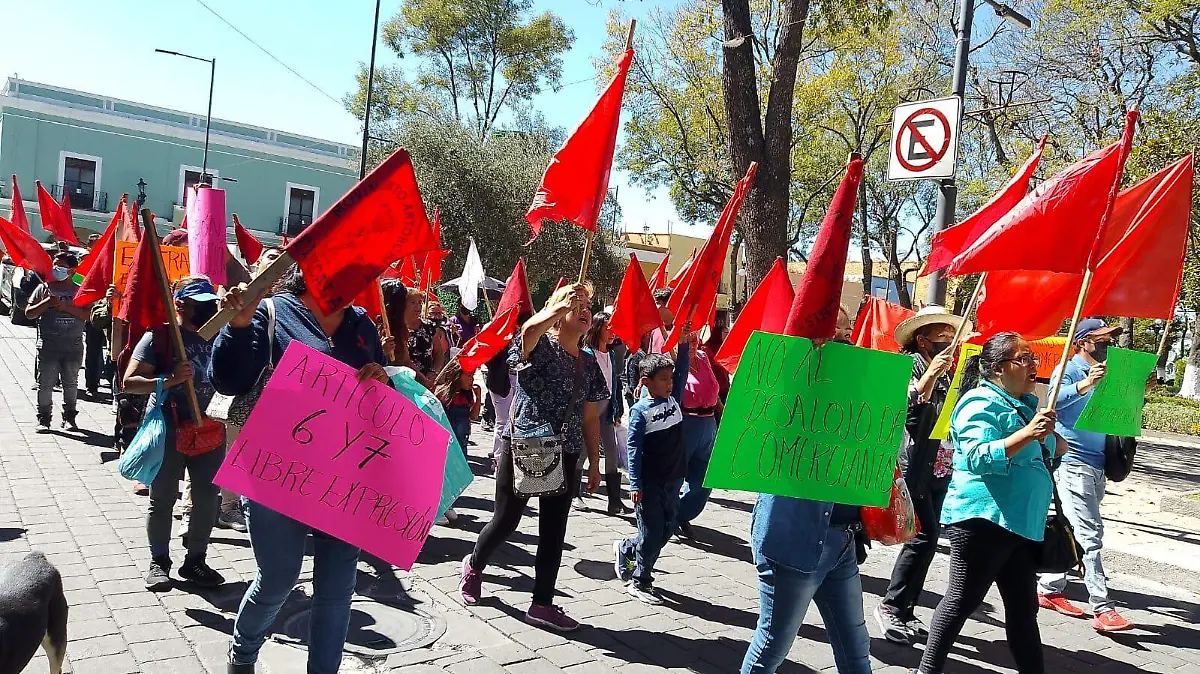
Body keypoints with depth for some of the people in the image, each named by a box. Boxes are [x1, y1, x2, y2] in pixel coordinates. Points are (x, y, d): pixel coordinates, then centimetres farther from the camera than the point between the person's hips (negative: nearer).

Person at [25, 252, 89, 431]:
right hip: (48, 346, 0)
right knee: (45, 383, 2)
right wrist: (46, 303, -11)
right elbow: (29, 313, 4)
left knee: (71, 383, 9)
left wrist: (66, 307, -17)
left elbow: (86, 315, -5)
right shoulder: (43, 288, 5)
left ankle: (69, 417, 18)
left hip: (73, 347, 0)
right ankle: (43, 418, 9)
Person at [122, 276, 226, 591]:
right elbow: (129, 381, -11)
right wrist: (169, 380, -25)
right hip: (169, 429, -4)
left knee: (207, 498, 8)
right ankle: (158, 562, 22)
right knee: (162, 499, 7)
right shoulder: (159, 336, -7)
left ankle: (195, 560, 23)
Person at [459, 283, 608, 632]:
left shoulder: (589, 363, 10)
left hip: (564, 457, 5)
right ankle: (474, 565, 37)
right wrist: (562, 305, -31)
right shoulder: (541, 347, -7)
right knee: (506, 520, 8)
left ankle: (542, 604, 17)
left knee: (553, 531, 6)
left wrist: (594, 463, 12)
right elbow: (529, 330, -35)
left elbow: (590, 417, 13)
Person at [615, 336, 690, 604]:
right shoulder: (640, 410, -11)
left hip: (672, 480, 6)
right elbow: (633, 448, -12)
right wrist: (635, 484, -15)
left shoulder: (674, 400, 5)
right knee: (651, 534, 1)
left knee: (665, 531, 13)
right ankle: (640, 582, 18)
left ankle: (625, 549, 36)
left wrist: (683, 344, -8)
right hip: (649, 483, -6)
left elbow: (682, 372, 4)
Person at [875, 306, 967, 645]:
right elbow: (906, 405, -21)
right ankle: (891, 606, 0)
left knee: (926, 538, 7)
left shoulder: (946, 373, 16)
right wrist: (932, 373, -27)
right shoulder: (911, 364, -6)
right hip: (915, 466, -8)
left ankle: (905, 611, 16)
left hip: (940, 469, 8)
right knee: (925, 536, -12)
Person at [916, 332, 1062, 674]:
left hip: (1021, 524, 9)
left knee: (1024, 608, 14)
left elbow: (1037, 457, 31)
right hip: (984, 518, -9)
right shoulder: (981, 403, -12)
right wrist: (1027, 433, -34)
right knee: (962, 601, -2)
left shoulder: (1026, 404, 15)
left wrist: (1047, 438, 12)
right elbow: (979, 458, -27)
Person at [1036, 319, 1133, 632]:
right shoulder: (1069, 370, -7)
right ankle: (1103, 609, -8)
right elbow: (1056, 398, -25)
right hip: (1074, 462, -8)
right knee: (1090, 535, -10)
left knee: (1074, 532, 12)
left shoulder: (1105, 374, 16)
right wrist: (1085, 384, -42)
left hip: (1097, 464, 8)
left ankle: (1049, 589, 21)